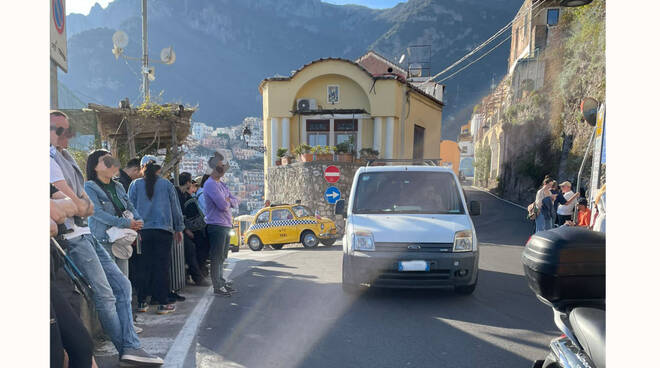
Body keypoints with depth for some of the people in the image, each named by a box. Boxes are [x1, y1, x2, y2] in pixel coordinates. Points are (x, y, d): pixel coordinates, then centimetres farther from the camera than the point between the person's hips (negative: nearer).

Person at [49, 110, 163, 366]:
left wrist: (83, 206, -6)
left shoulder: (65, 157, 18)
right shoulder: (51, 159, -11)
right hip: (73, 237, -10)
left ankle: (130, 347, 7)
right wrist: (84, 205, 4)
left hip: (86, 235, 10)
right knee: (104, 294, -4)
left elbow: (89, 206, 15)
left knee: (121, 285, 7)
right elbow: (77, 206, -17)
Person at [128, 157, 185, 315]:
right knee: (162, 266, 1)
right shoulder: (167, 185, 3)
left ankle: (142, 301, 14)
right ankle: (163, 303, 2)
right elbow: (175, 208, 7)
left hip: (143, 230, 2)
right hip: (164, 229, -2)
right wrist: (178, 228, 16)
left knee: (147, 266, 11)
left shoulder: (135, 185, 5)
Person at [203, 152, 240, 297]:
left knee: (222, 256, 16)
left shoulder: (221, 185, 19)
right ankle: (217, 286, 1)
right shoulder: (210, 184, -11)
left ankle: (221, 281, 26)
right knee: (217, 257, -4)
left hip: (225, 225, 9)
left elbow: (235, 203, 15)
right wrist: (228, 201, 2)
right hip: (216, 225, -9)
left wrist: (228, 200, -6)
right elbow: (223, 205, -20)